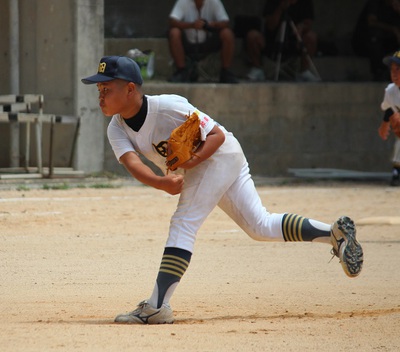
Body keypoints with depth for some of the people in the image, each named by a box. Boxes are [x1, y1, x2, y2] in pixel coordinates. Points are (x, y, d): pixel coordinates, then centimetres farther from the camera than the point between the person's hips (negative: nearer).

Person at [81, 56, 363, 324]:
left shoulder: (168, 107, -28)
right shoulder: (117, 129, -8)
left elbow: (218, 135, -22)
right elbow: (132, 163, -28)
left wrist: (189, 162, -36)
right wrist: (162, 182, -47)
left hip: (220, 156, -8)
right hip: (198, 170, 8)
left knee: (184, 224, -20)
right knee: (261, 227, 12)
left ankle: (157, 306, -27)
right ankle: (336, 232, 17)